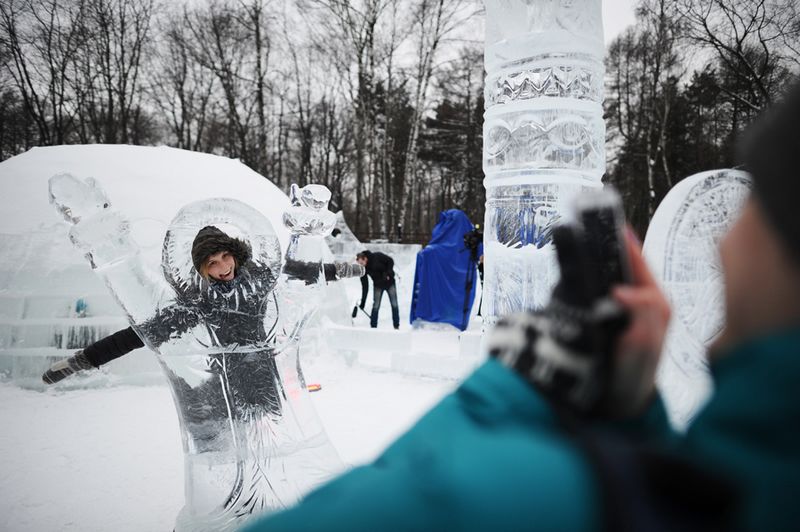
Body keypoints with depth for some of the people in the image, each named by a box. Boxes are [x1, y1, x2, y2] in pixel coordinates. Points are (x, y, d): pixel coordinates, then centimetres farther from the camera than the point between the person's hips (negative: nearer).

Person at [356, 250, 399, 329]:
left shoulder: (377, 256, -25)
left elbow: (390, 261, -12)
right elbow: (365, 286, -12)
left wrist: (388, 273, -24)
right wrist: (363, 302, -15)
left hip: (390, 282, -1)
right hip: (378, 285, 1)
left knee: (394, 305, 1)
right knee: (376, 306, -7)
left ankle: (396, 326, 12)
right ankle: (373, 327, 1)